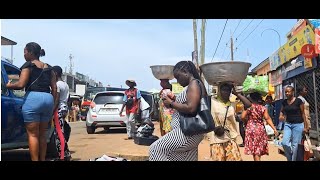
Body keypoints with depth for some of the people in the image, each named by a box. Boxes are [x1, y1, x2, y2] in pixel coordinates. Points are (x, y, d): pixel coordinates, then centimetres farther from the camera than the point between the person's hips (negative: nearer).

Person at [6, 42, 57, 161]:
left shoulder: (28, 65, 0)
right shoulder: (48, 68, 17)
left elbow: (21, 84, -10)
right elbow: (54, 88, 13)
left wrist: (8, 86, 8)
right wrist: (53, 104, 17)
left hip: (33, 97, -6)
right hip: (48, 98, 6)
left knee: (33, 134, 0)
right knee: (42, 134, 15)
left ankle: (35, 160, 0)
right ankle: (42, 159, 19)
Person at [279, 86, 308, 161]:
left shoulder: (298, 101, -8)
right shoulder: (284, 102, 5)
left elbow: (303, 114, -4)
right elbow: (282, 111, 18)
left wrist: (305, 126, -3)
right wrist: (281, 116, -5)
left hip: (298, 124, -4)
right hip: (288, 124, 4)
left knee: (295, 145, -1)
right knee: (284, 142, -7)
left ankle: (293, 159, 14)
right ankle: (290, 158, 16)